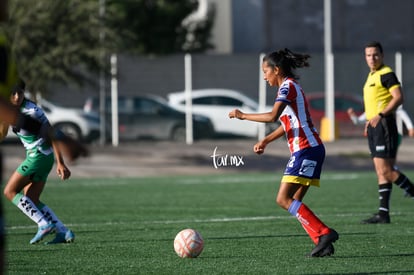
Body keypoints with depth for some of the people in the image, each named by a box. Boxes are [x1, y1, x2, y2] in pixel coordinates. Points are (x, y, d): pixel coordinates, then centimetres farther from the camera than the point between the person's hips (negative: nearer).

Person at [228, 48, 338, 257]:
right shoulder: (290, 87, 20)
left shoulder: (288, 87, -10)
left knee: (284, 200, -14)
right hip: (307, 149, 10)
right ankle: (323, 241, -2)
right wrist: (265, 141, 22)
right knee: (294, 203, 6)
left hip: (306, 149, -10)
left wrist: (242, 115, -15)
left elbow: (272, 116, -24)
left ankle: (324, 234, -19)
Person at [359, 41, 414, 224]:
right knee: (381, 172, 6)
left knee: (385, 170, -13)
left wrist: (380, 115, -25)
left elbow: (399, 97, -20)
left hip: (383, 125, -10)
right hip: (374, 127, 10)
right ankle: (383, 213, 4)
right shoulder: (371, 76, 19)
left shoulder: (386, 74, -10)